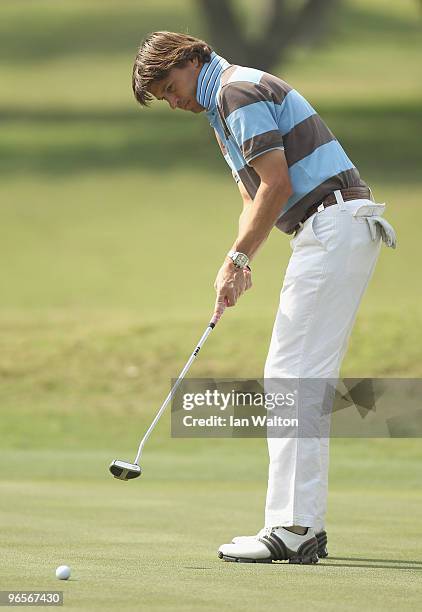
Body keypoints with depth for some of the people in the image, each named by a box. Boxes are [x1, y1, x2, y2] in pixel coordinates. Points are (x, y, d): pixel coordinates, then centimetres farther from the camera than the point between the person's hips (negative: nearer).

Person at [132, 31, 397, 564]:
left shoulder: (238, 90, -9)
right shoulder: (224, 105, 24)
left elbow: (277, 185, -15)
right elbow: (255, 198, 24)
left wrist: (238, 257, -6)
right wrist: (237, 263, 8)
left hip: (332, 227, -11)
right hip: (337, 234, 11)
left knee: (293, 377, -12)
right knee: (306, 381, 11)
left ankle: (292, 529, -14)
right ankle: (306, 525, 12)